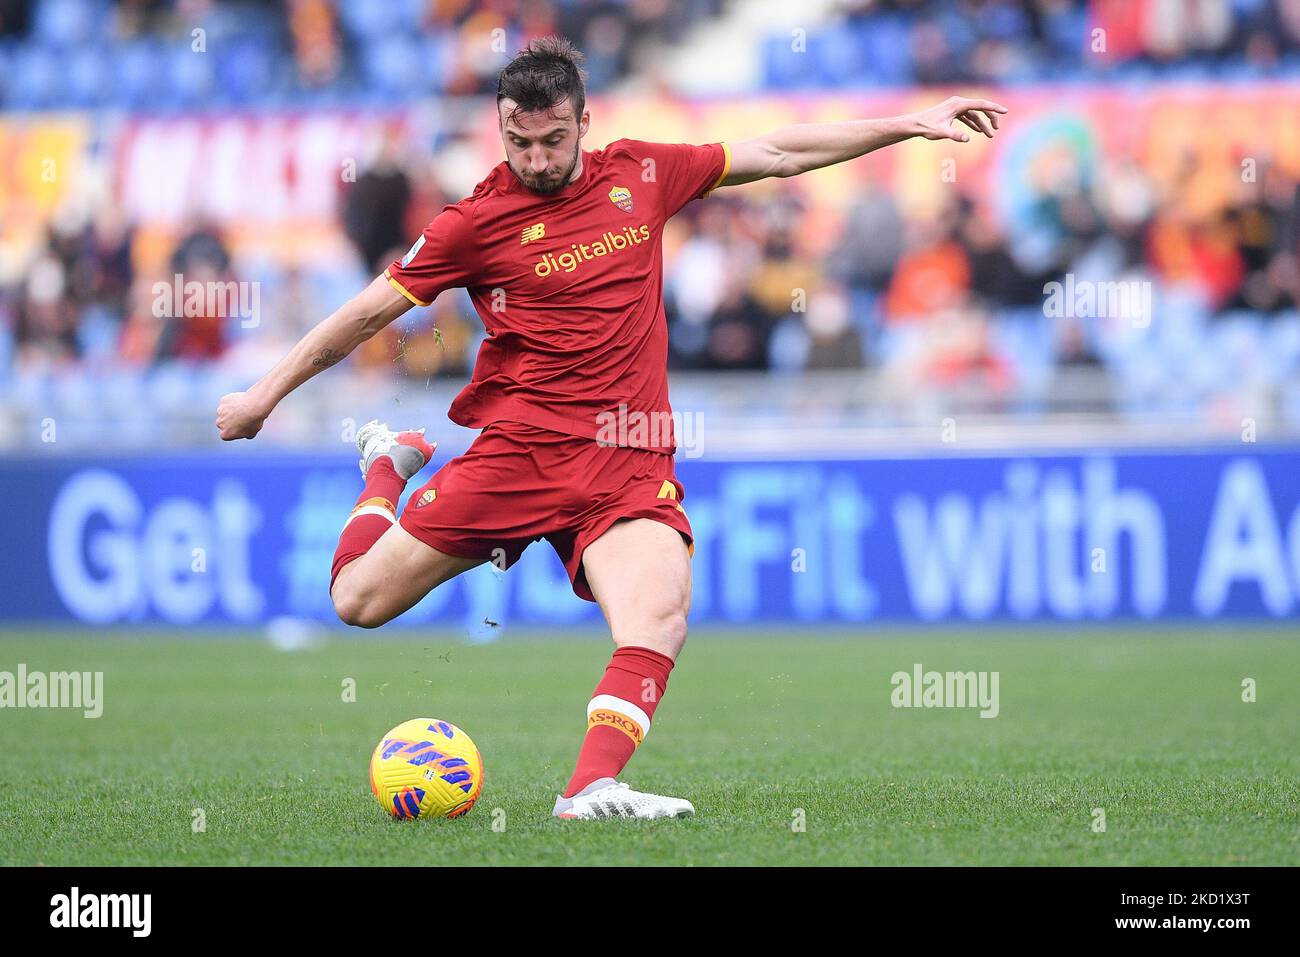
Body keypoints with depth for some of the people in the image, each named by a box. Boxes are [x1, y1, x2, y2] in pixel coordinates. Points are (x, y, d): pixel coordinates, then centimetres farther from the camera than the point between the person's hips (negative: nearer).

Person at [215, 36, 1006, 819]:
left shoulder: (641, 176, 8)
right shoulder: (480, 220, -1)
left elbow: (778, 154, 17)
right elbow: (370, 312, 7)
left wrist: (911, 125, 17)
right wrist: (265, 396, 10)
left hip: (630, 461, 1)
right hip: (520, 450, -1)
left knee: (661, 617, -28)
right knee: (359, 601, 0)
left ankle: (591, 788, -36)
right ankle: (391, 465, 31)